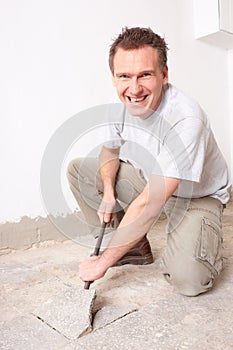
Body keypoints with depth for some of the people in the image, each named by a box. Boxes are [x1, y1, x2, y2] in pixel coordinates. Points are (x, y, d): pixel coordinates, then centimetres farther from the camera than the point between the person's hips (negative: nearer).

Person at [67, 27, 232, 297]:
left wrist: (104, 262, -26)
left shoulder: (186, 120, -34)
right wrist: (108, 193, -15)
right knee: (77, 169, -5)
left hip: (196, 195, -6)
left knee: (189, 280, -29)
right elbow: (109, 150, 6)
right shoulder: (122, 104, -13)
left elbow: (148, 206, -34)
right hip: (150, 179, 7)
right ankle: (136, 248, 2)